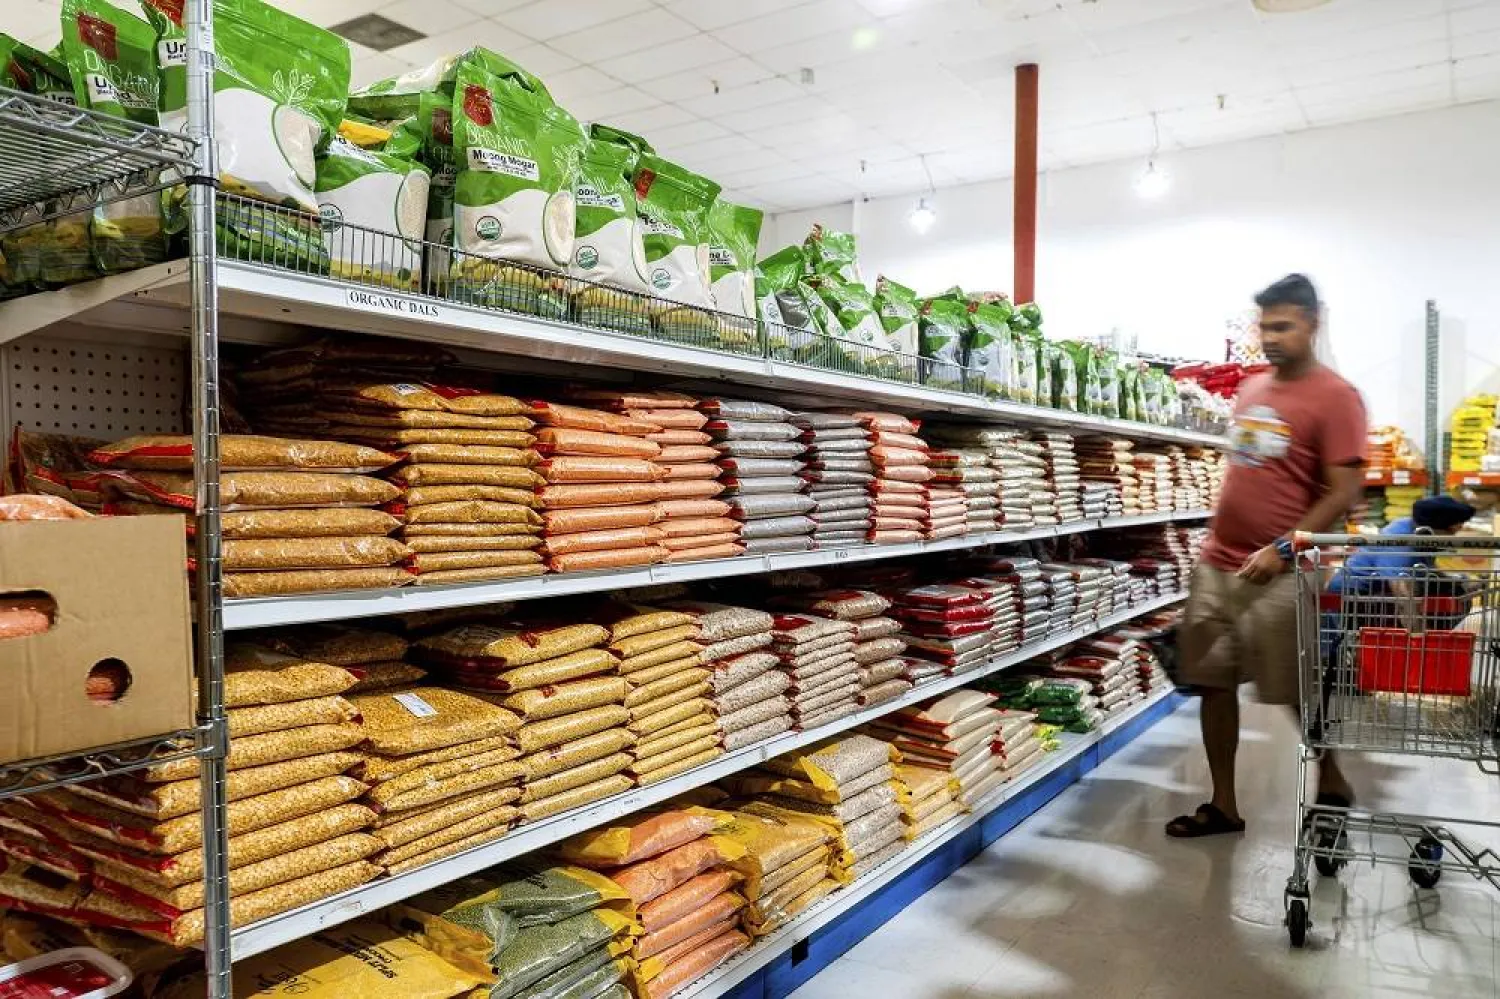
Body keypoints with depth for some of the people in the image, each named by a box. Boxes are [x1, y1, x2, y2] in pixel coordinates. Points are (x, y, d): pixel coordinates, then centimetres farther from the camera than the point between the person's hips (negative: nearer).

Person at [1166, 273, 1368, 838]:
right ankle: (1223, 807, 20)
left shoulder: (1334, 397, -9)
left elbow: (1345, 492, -15)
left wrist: (1284, 550, -20)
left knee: (1297, 692, 7)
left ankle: (1332, 786, 33)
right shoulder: (1250, 389, 12)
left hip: (1278, 573, -7)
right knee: (1214, 685, 8)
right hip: (1217, 565, 7)